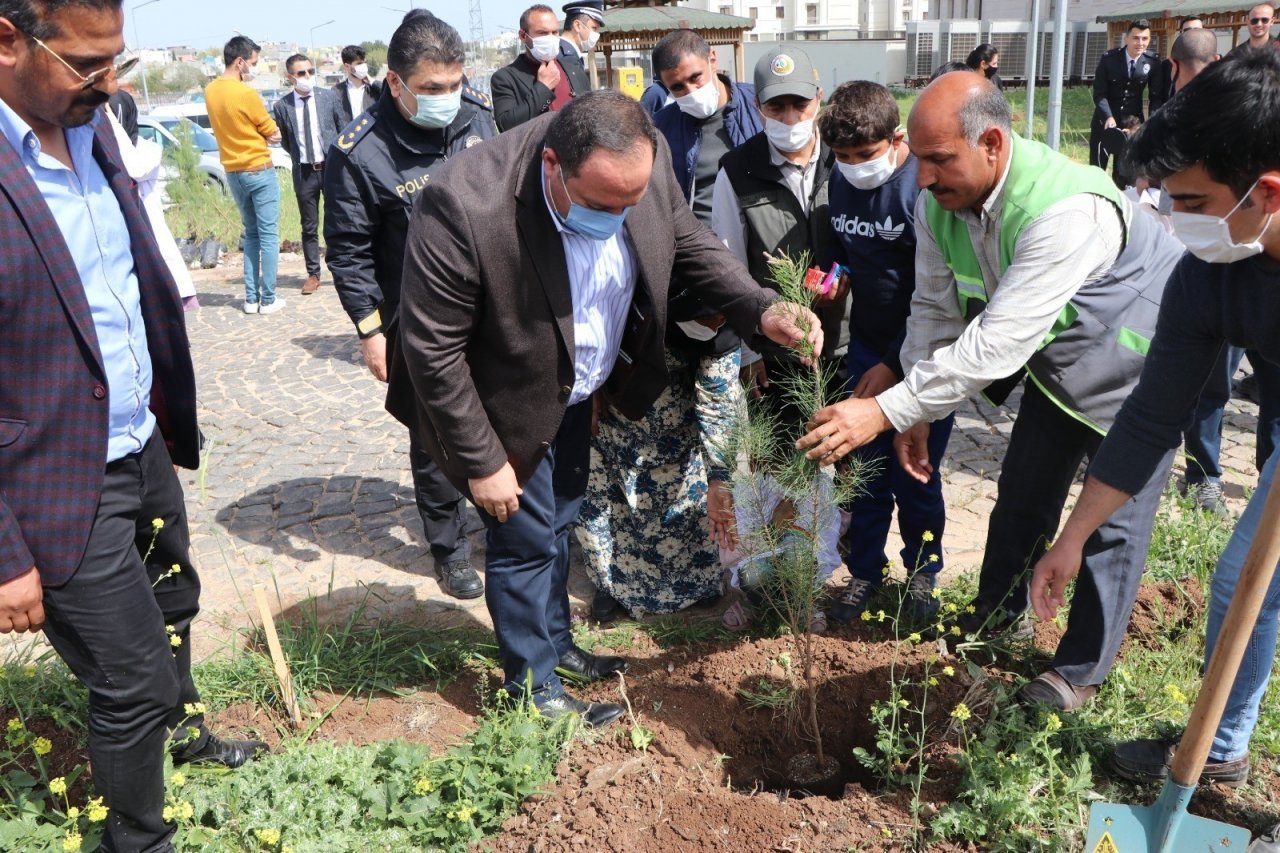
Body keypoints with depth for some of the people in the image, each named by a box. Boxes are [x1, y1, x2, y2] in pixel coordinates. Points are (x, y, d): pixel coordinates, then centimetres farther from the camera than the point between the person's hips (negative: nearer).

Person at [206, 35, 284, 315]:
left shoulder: (210, 91, 6)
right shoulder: (246, 94, -17)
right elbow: (271, 131, -7)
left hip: (233, 173, 7)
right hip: (259, 171, -7)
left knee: (251, 234, 15)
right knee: (268, 235, 0)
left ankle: (251, 298, 11)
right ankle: (268, 299, 0)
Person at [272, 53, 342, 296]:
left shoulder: (329, 97, 0)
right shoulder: (281, 107, -2)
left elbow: (343, 128, 8)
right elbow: (284, 140, 11)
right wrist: (298, 156, 4)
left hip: (331, 168, 0)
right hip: (304, 173, 0)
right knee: (309, 227, 7)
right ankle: (313, 274, 15)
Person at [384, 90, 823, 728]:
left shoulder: (642, 162, -21)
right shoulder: (463, 207, -37)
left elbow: (688, 241, -2)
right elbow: (433, 352, -27)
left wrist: (761, 311, -19)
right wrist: (481, 463, -19)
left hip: (576, 392, 6)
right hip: (508, 407, -5)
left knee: (556, 523, 23)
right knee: (524, 541, 7)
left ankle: (555, 643, 47)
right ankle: (534, 687, 31)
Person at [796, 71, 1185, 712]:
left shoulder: (1068, 211, -41)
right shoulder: (939, 203, -16)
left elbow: (997, 343, -45)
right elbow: (936, 310, -6)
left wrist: (885, 411, -45)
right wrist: (917, 414, -9)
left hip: (1138, 361, -6)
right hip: (1059, 359, 7)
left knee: (1114, 521, 2)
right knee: (1022, 493, 16)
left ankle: (1081, 670, 20)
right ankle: (995, 615, 38)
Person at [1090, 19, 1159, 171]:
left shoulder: (1153, 61, -5)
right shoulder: (1108, 58, -10)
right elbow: (1099, 93, -11)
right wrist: (1108, 117, -26)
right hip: (1105, 119, -1)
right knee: (1097, 169, -1)